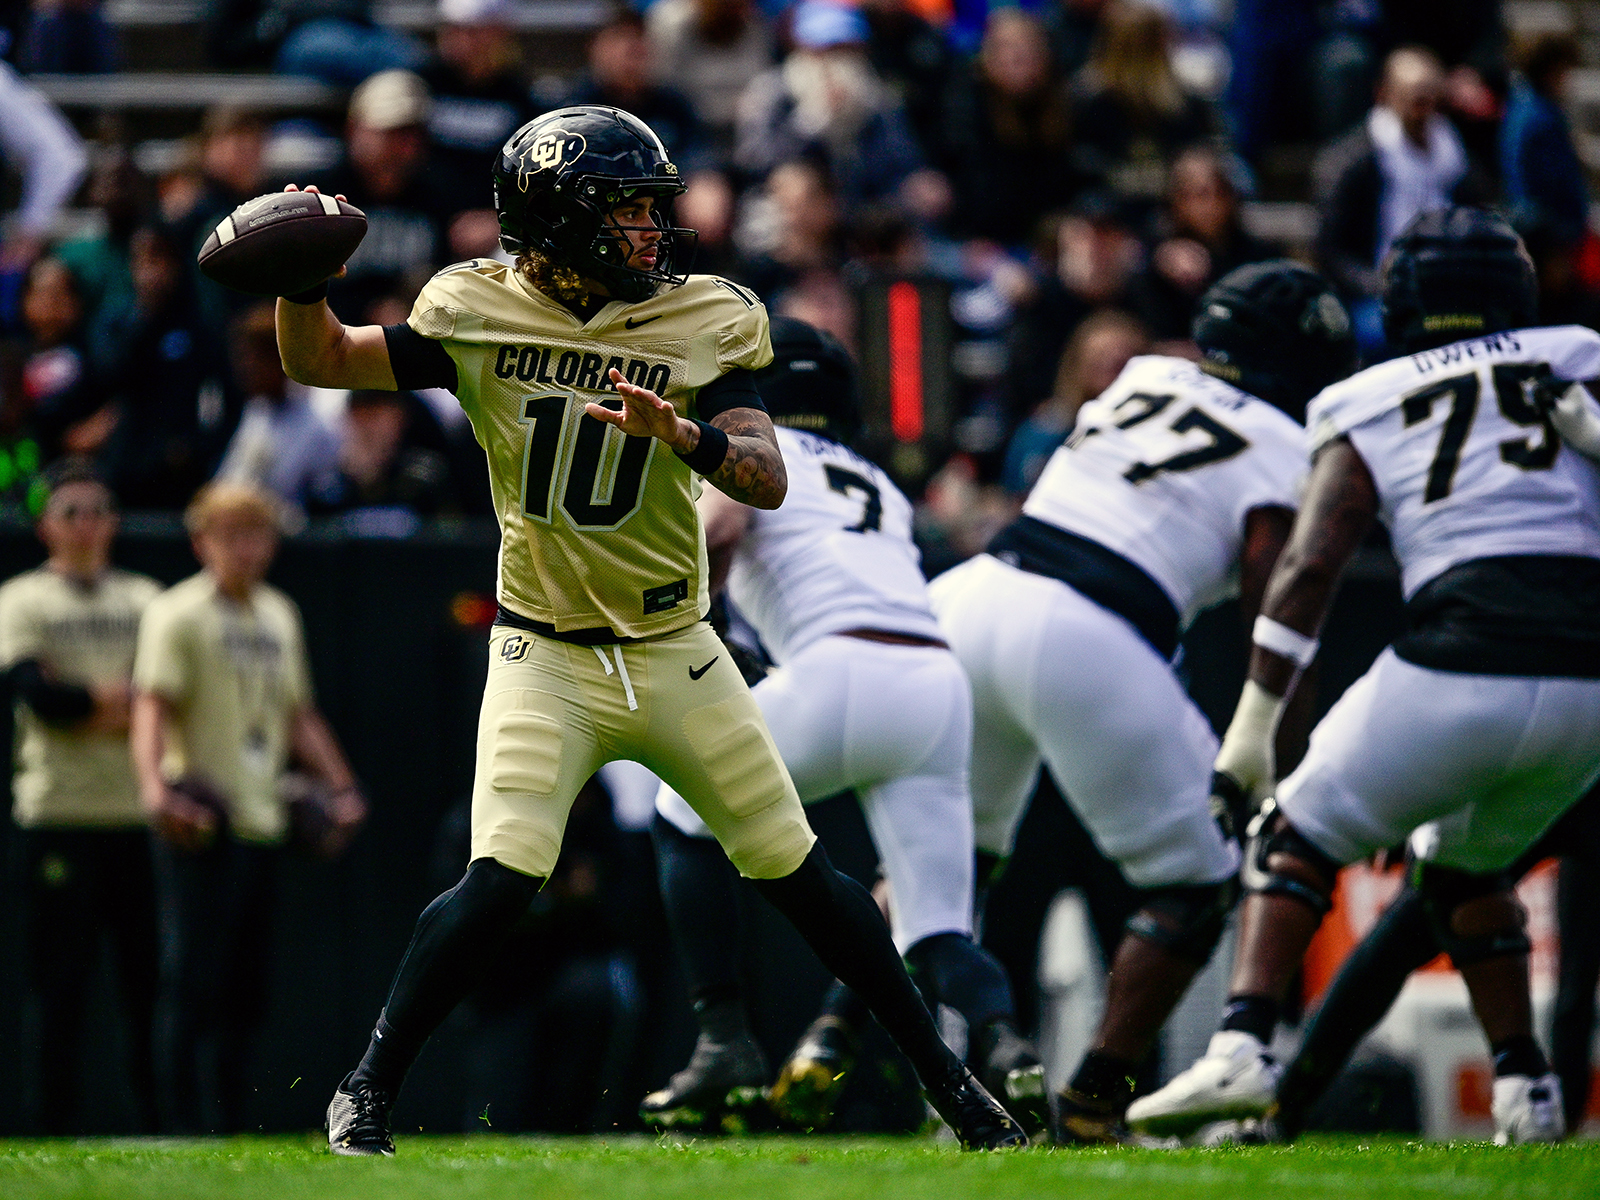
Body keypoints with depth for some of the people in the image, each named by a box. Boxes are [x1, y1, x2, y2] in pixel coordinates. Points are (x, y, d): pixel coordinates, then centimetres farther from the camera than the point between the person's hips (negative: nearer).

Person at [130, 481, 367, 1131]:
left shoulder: (279, 615, 18)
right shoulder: (178, 614, -5)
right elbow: (153, 704, -17)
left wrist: (340, 785, 17)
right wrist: (154, 785, -32)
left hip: (263, 821, 7)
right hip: (200, 825, -7)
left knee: (250, 981, 8)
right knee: (194, 979, -10)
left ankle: (234, 1121, 13)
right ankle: (184, 1121, -8)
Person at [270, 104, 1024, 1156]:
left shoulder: (704, 325, -5)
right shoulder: (480, 316, -5)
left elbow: (768, 480, -14)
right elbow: (321, 360, 2)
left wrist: (681, 434, -33)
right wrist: (301, 278, -18)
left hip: (674, 655, 2)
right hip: (545, 661, -2)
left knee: (801, 874, 5)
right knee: (502, 879, -19)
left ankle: (944, 1076, 19)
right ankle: (368, 1091, -5)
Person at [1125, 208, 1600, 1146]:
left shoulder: (1369, 408, 12)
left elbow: (1312, 563, 2)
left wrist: (1254, 721, 2)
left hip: (1461, 663, -3)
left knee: (1300, 839, 15)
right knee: (1469, 867, 29)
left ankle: (1244, 1048, -5)